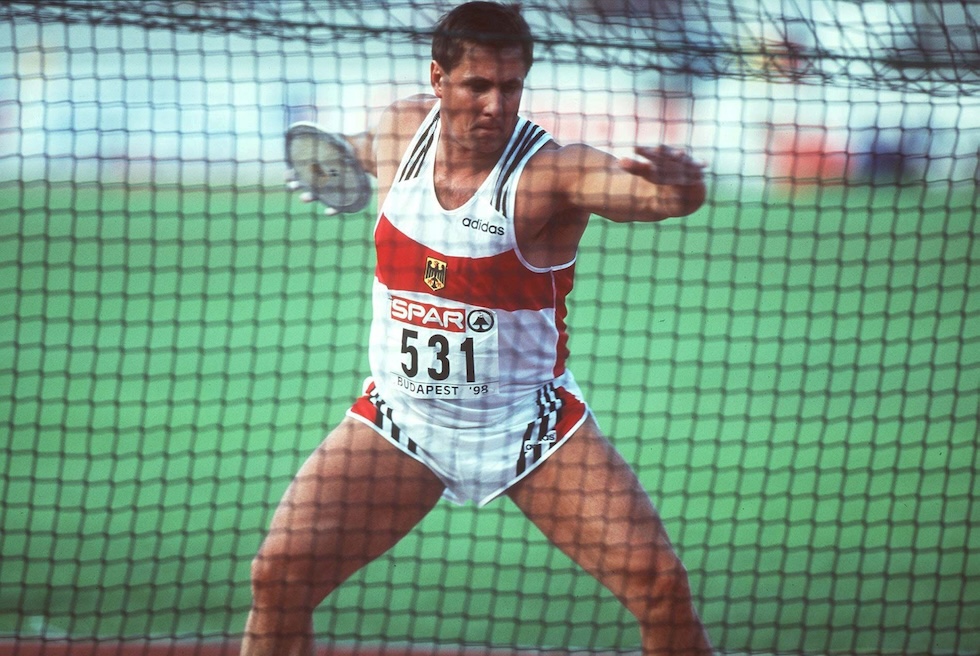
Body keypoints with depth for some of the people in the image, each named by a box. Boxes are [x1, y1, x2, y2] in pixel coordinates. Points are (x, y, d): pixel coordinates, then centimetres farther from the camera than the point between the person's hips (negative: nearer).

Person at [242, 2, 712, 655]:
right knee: (279, 576, -11)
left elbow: (655, 193, -42)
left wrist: (678, 183, -60)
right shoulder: (402, 128, -6)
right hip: (400, 419, 3)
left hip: (528, 424, -3)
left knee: (661, 585, -15)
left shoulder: (553, 172, -20)